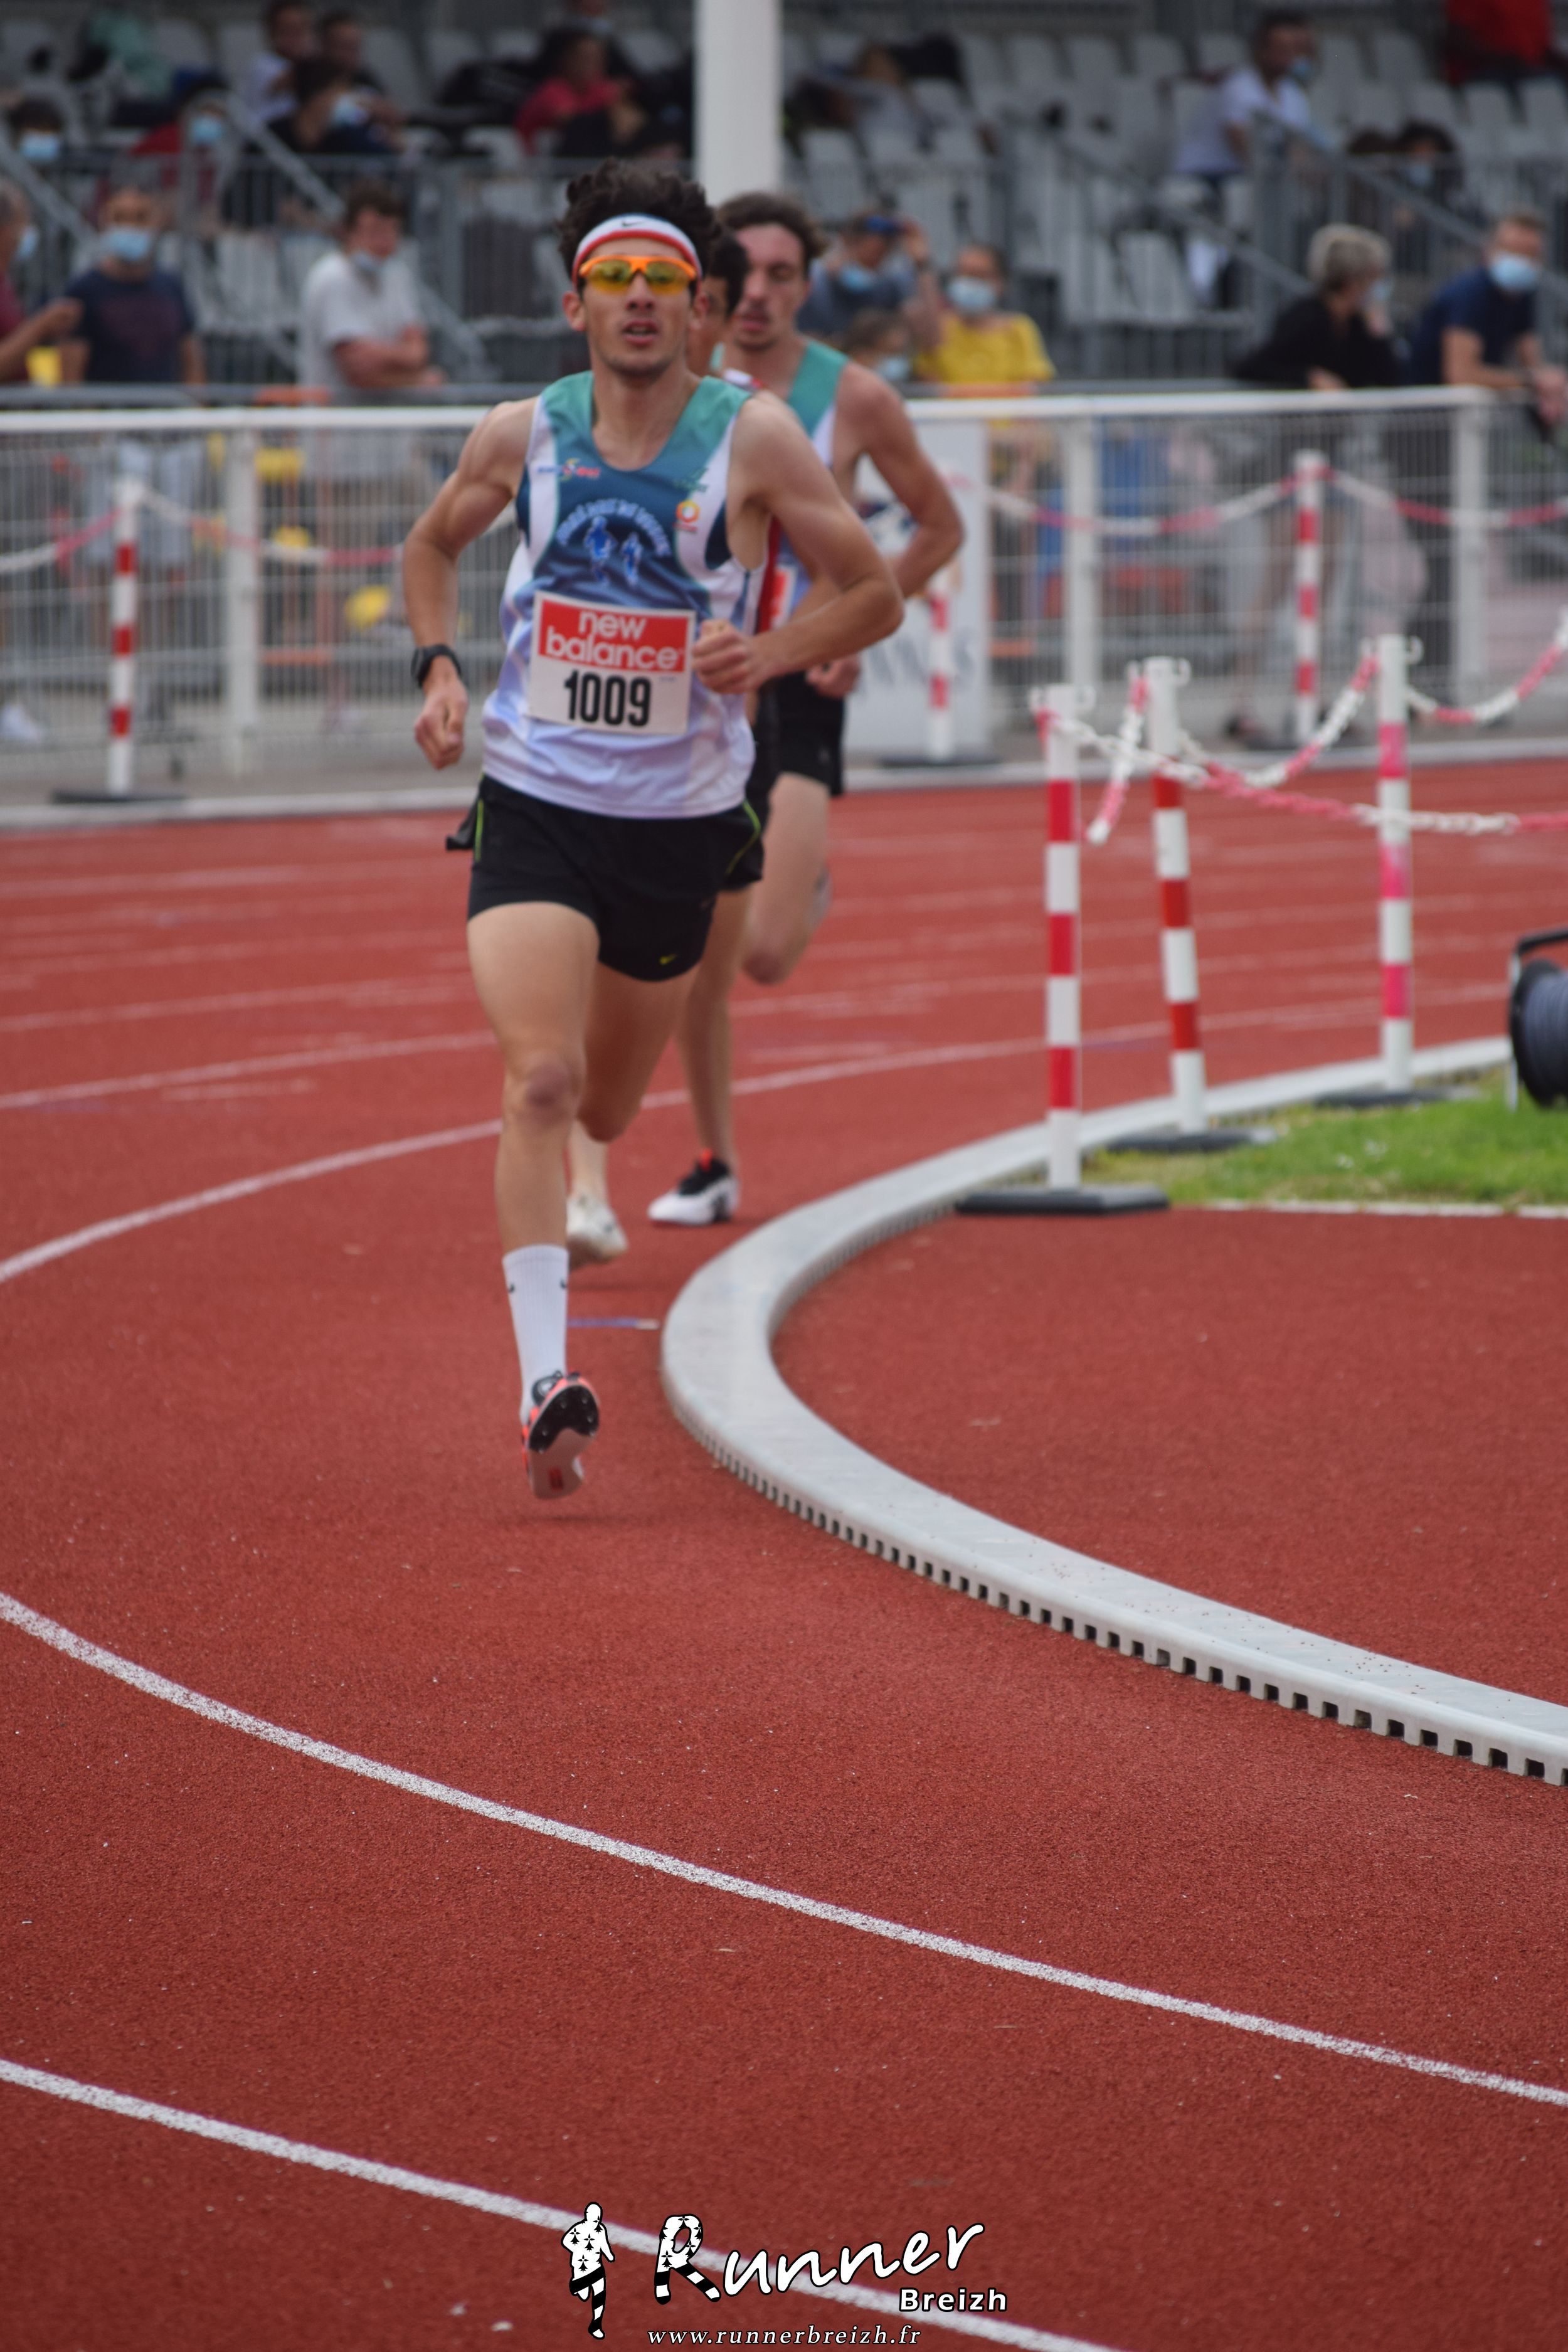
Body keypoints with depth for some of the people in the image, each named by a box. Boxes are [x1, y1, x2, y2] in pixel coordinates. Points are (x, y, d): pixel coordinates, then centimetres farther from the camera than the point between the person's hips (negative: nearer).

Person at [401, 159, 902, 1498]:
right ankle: (546, 1381, -24)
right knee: (541, 1078, -20)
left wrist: (769, 655, -19)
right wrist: (438, 669, 1)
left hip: (682, 819, 1)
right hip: (536, 801, -1)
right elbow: (433, 548, 18)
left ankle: (554, 1190, 55)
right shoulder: (523, 439, -2)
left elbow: (875, 594, -1)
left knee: (605, 1107, 16)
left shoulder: (754, 441, -8)